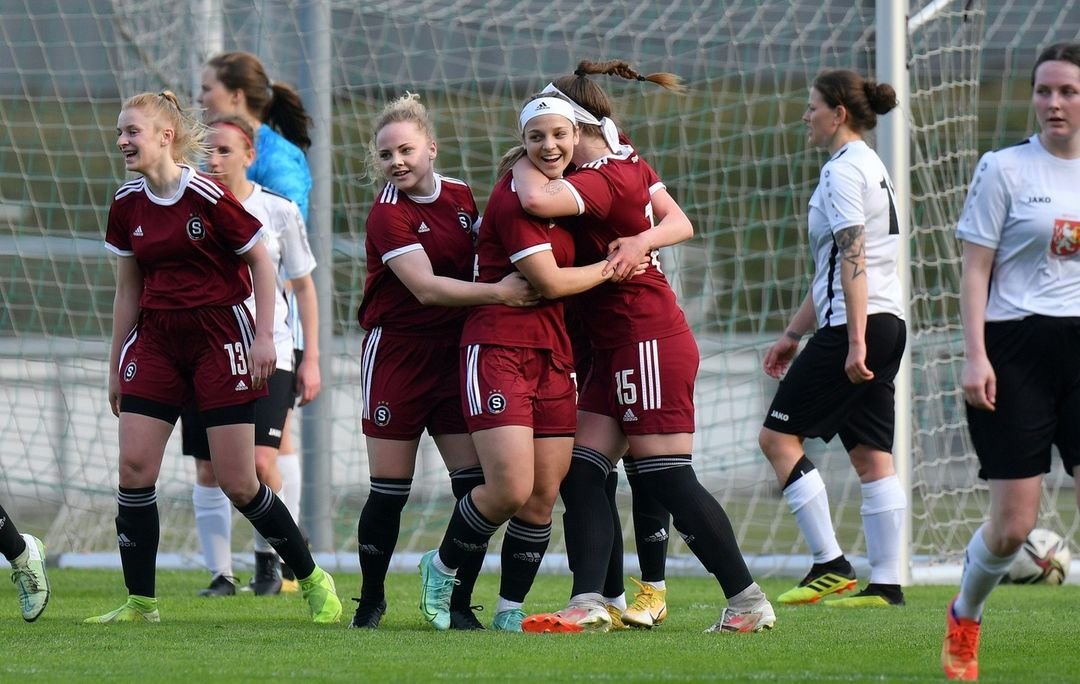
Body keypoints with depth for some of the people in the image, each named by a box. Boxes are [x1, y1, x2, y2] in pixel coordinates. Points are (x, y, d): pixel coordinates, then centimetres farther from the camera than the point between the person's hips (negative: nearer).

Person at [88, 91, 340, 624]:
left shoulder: (207, 195, -14)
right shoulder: (127, 204, 4)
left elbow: (261, 260, -5)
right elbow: (128, 292, 13)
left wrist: (264, 336, -11)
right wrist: (116, 365, 15)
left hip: (218, 336, -6)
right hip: (156, 340, 6)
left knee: (238, 484, -5)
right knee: (133, 467, -7)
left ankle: (312, 580, 14)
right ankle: (140, 602, 1)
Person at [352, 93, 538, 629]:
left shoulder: (460, 196, 6)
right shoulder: (387, 215, -13)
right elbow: (425, 287, -22)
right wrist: (497, 293, -27)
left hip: (454, 353, 5)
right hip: (397, 354, -5)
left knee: (475, 483, -4)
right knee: (389, 490, 0)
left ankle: (460, 604, 5)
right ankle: (371, 600, 16)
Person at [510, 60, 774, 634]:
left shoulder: (603, 180, -19)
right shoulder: (631, 165, 9)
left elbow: (538, 200, -35)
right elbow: (681, 224, 15)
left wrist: (522, 166, -13)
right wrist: (641, 239, -4)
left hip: (649, 343, -10)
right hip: (618, 348, 10)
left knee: (668, 480, -6)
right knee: (580, 472, 1)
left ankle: (747, 599, 2)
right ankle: (589, 603, -7)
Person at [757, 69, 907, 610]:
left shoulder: (844, 171, -10)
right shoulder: (870, 167, 21)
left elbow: (852, 259, -19)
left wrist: (855, 341, -23)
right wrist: (793, 334, 28)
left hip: (857, 324, -10)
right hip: (887, 323, 10)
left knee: (778, 436, -3)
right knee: (871, 456, 5)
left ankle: (830, 565, -6)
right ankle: (885, 582, 0)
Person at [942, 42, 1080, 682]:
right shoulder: (1005, 169, -2)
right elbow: (976, 269, -3)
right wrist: (975, 356, -13)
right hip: (1017, 347, -3)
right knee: (1013, 525, 0)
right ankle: (964, 619, 28)